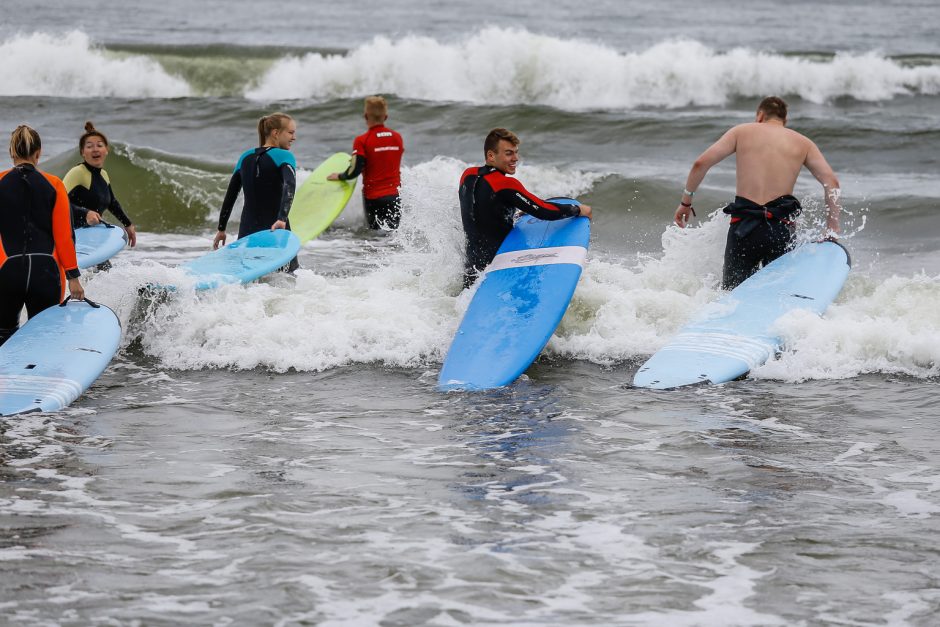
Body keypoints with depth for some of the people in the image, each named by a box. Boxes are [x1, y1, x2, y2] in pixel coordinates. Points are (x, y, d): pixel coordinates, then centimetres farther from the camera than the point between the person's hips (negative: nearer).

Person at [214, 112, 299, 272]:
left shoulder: (246, 157, 14)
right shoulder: (284, 156, -5)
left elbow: (230, 195, 17)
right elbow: (289, 187, -23)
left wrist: (221, 229, 24)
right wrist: (282, 218, -33)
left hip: (247, 233, 5)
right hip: (275, 231, -5)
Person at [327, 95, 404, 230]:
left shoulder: (362, 141, -11)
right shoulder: (397, 138, 3)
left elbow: (354, 171, -13)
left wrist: (339, 176, 6)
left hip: (373, 198, -3)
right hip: (395, 196, 3)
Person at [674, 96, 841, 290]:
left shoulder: (742, 131, 12)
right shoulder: (802, 143, 14)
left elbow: (701, 163, 2)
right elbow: (831, 181, 2)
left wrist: (686, 201, 13)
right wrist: (832, 230, 3)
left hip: (743, 225, 0)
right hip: (781, 228, 0)